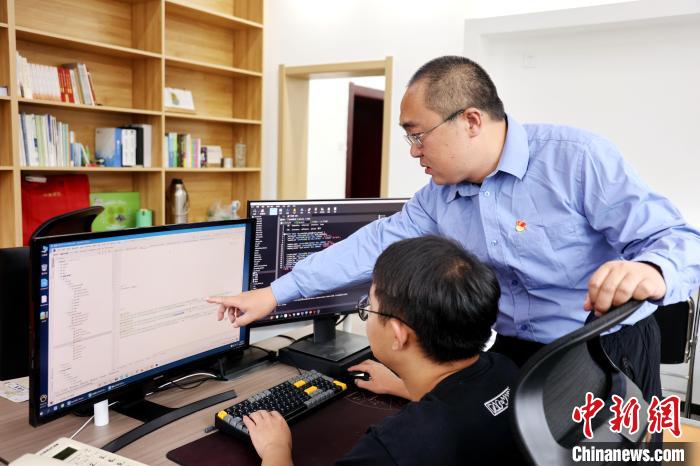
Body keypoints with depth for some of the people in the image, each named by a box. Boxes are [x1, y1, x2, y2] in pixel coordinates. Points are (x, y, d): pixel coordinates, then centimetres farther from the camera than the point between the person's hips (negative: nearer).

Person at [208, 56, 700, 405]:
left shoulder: (577, 158, -19)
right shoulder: (439, 197, 0)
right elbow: (374, 244, 2)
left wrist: (651, 272, -44)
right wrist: (276, 293, 0)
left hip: (610, 354, -4)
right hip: (517, 356, 5)